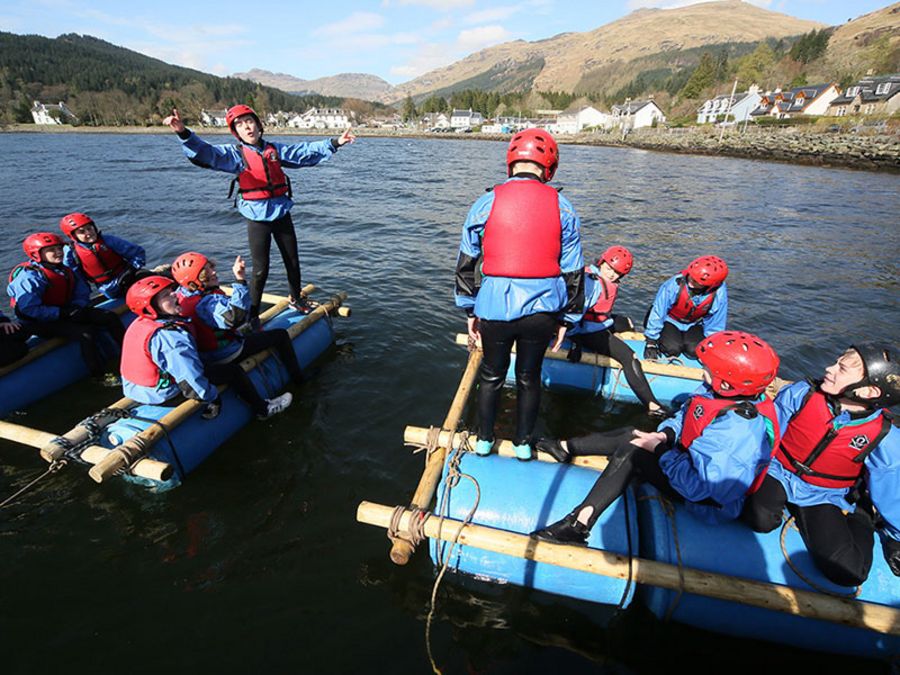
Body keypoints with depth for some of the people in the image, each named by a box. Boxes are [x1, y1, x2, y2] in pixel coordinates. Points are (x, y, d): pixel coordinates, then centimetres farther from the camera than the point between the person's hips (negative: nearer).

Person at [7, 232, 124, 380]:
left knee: (110, 317, -5)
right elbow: (28, 309, -24)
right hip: (42, 323, -8)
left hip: (64, 312, 8)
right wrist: (61, 313, -25)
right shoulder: (30, 276, -17)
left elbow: (82, 294, 11)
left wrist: (77, 308, -10)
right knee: (86, 333, -30)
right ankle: (101, 375, -21)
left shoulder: (64, 271, 7)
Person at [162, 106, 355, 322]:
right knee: (260, 270, -3)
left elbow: (306, 152, 9)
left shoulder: (275, 149, 8)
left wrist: (334, 143, 5)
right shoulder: (235, 153, -2)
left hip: (282, 215, 4)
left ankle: (296, 299, 37)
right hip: (257, 219, -3)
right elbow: (206, 153, -18)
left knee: (292, 262, 14)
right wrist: (184, 133, -36)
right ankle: (252, 316, 12)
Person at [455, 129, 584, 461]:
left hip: (495, 308, -1)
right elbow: (573, 270, 3)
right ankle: (523, 444, 34)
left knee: (492, 374, 19)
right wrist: (567, 318, 12)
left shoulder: (487, 203, -2)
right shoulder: (563, 208, 1)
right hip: (542, 310, 1)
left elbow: (465, 264, 1)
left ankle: (484, 440, 34)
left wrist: (470, 310, 10)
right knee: (529, 377, 19)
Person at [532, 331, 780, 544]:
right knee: (630, 434, 4)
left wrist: (659, 451, -25)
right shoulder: (720, 392, -8)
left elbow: (697, 486, -37)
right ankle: (566, 448, 19)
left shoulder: (738, 429, -35)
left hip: (708, 503, -9)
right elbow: (684, 417, 8)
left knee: (631, 452, -21)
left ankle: (579, 525, -17)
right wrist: (665, 434, -10)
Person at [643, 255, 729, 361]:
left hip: (694, 324, 3)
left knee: (694, 351, -17)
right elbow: (657, 313, -24)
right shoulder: (674, 285, -35)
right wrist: (651, 344, -19)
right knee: (672, 349, -22)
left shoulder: (719, 294, -28)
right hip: (670, 320, -2)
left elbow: (715, 326, -11)